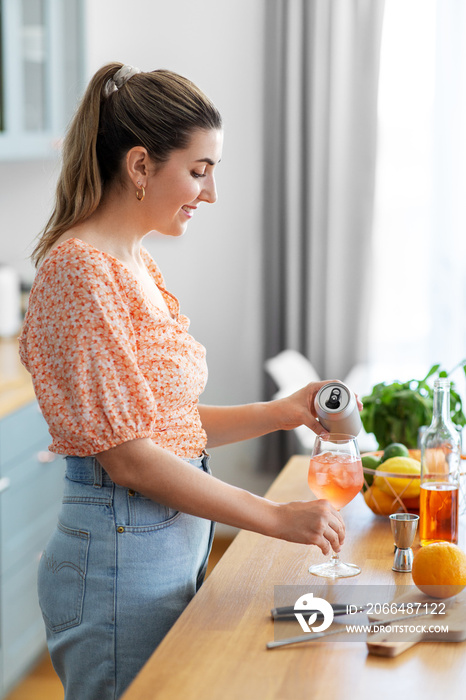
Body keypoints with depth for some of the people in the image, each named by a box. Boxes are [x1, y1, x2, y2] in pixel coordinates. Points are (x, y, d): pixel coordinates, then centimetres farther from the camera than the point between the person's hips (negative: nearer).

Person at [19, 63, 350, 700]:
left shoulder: (137, 263, 11)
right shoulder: (80, 268, -18)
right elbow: (129, 456, -21)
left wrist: (283, 412, 2)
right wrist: (277, 517, -18)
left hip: (176, 537, 9)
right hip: (122, 552, -9)